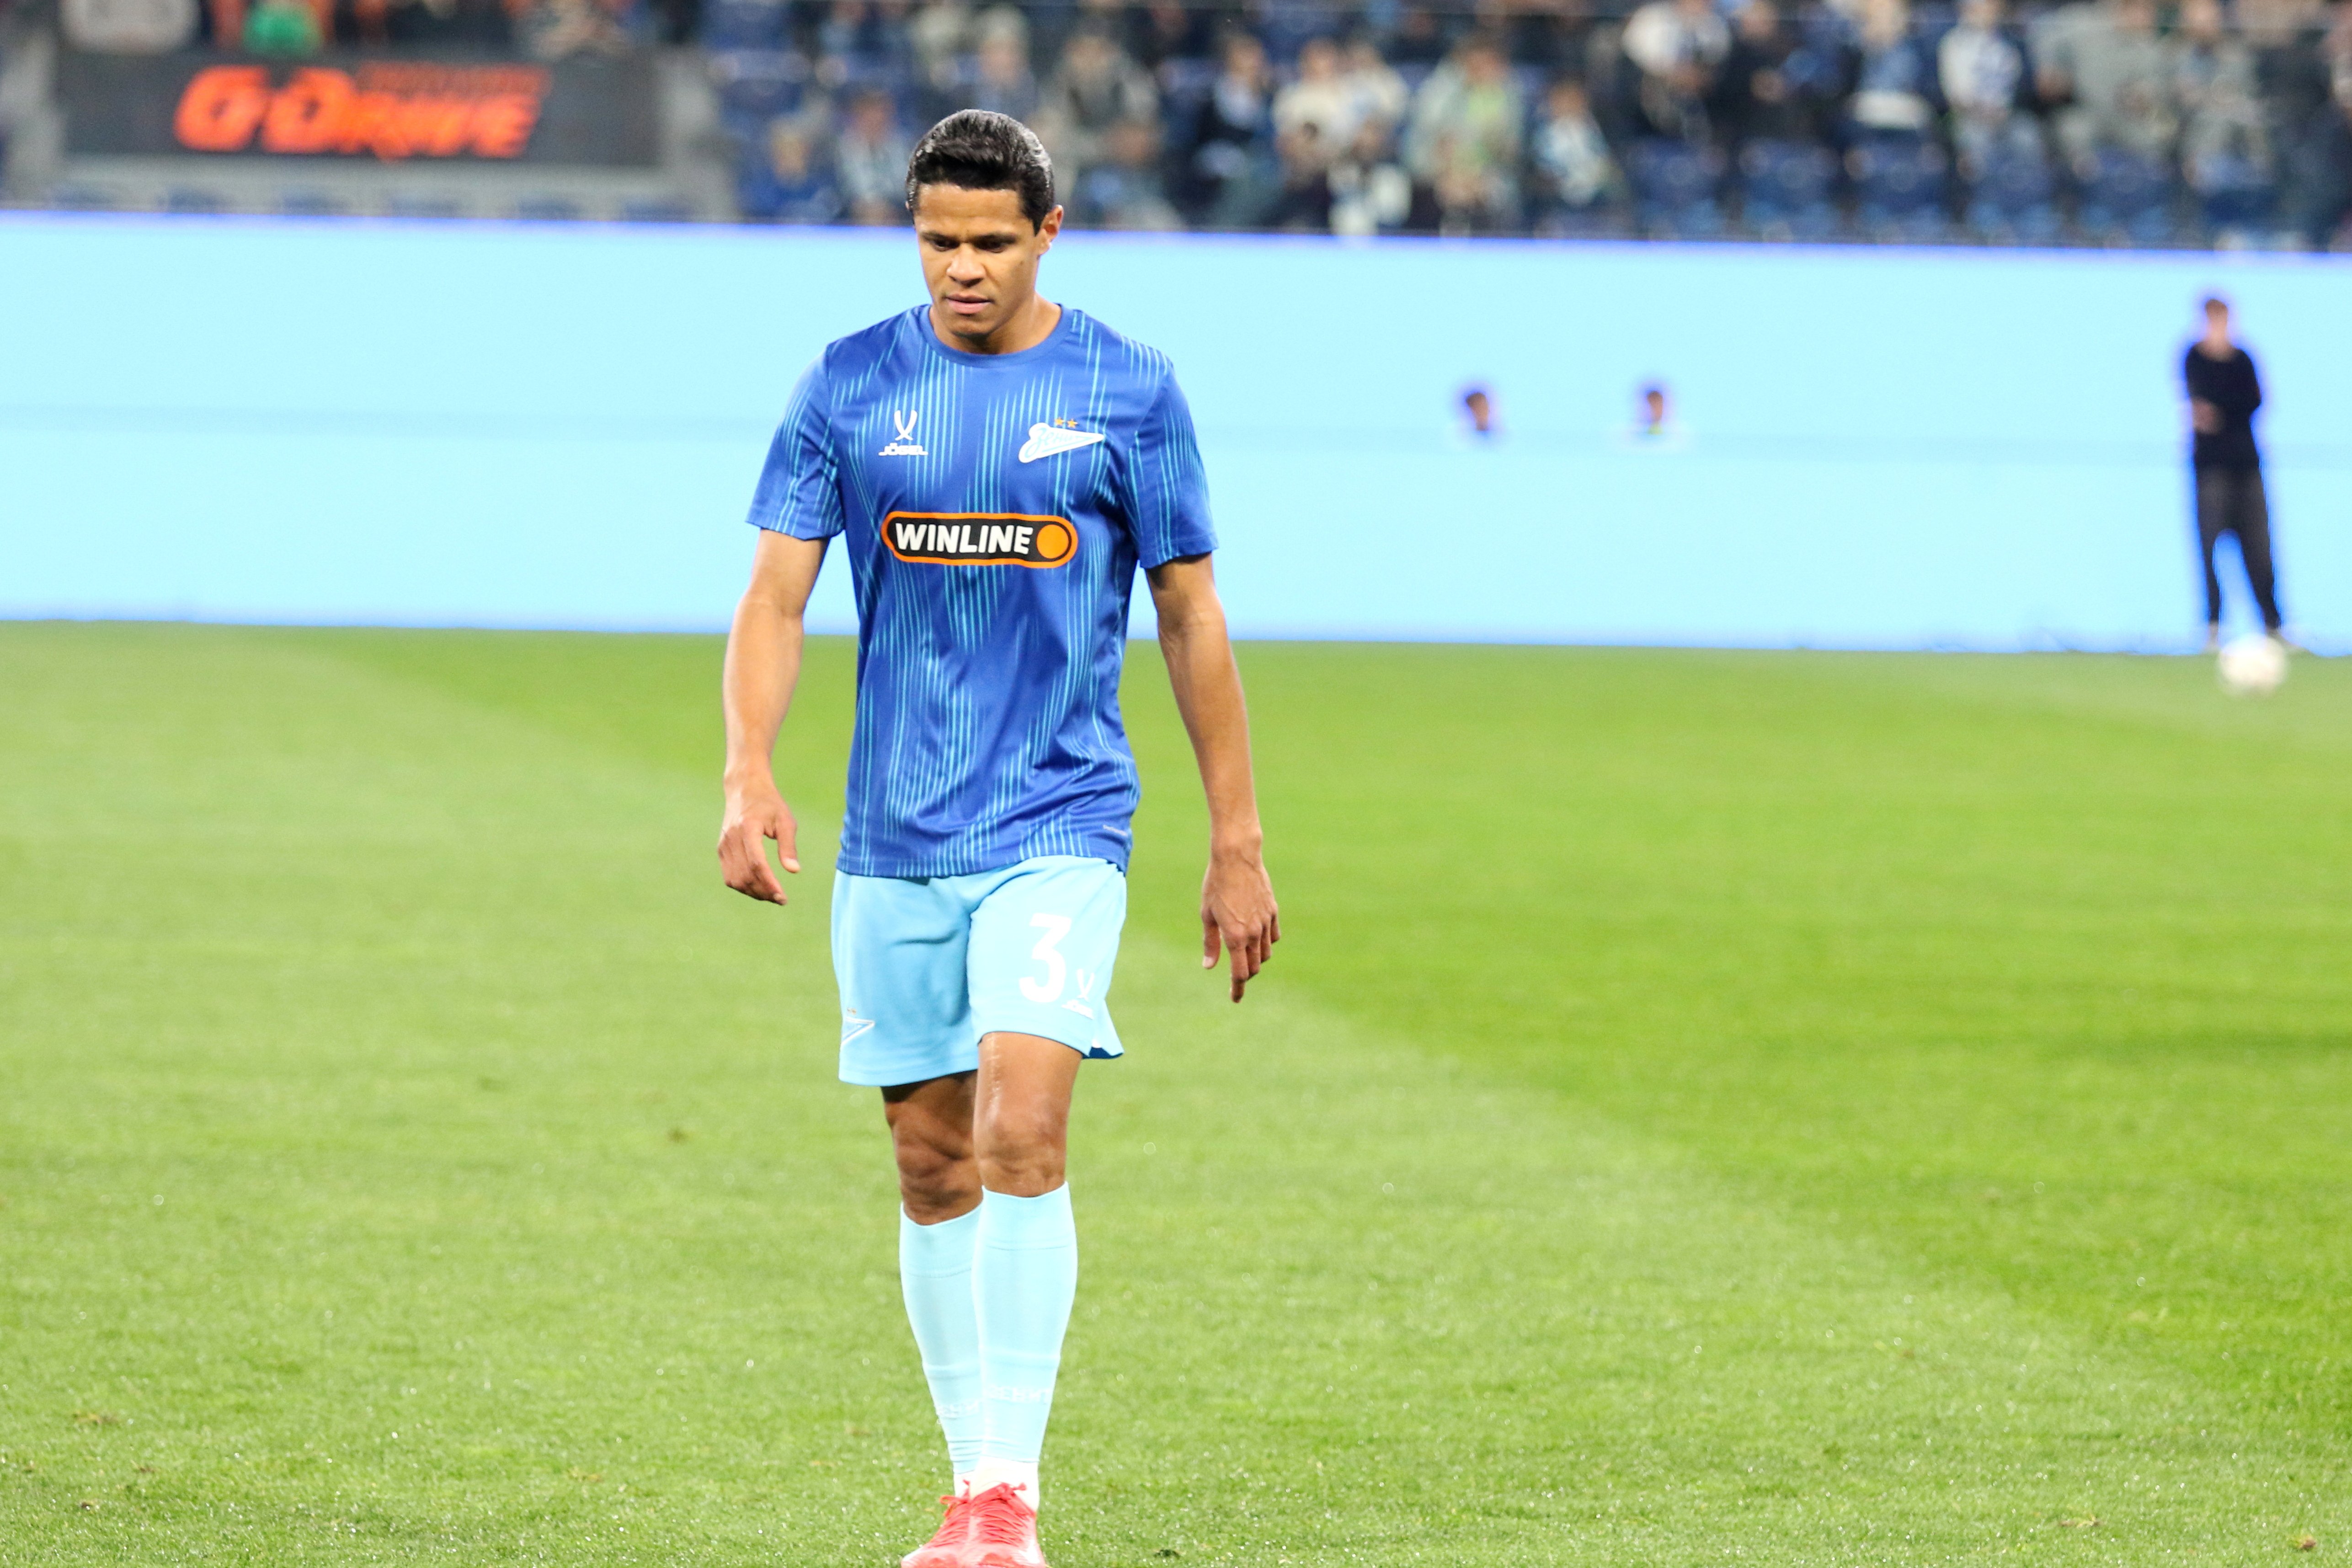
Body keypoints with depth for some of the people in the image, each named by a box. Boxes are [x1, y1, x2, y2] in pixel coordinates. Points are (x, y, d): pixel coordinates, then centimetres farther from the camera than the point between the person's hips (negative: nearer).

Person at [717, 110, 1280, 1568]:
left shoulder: (1129, 393, -1)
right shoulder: (850, 386, 3)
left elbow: (1192, 618, 5)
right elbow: (777, 596, 0)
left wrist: (1238, 843, 5)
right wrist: (748, 775, -17)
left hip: (1059, 825, -3)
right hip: (895, 837, 3)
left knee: (1021, 1133, -19)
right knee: (934, 1171, 7)